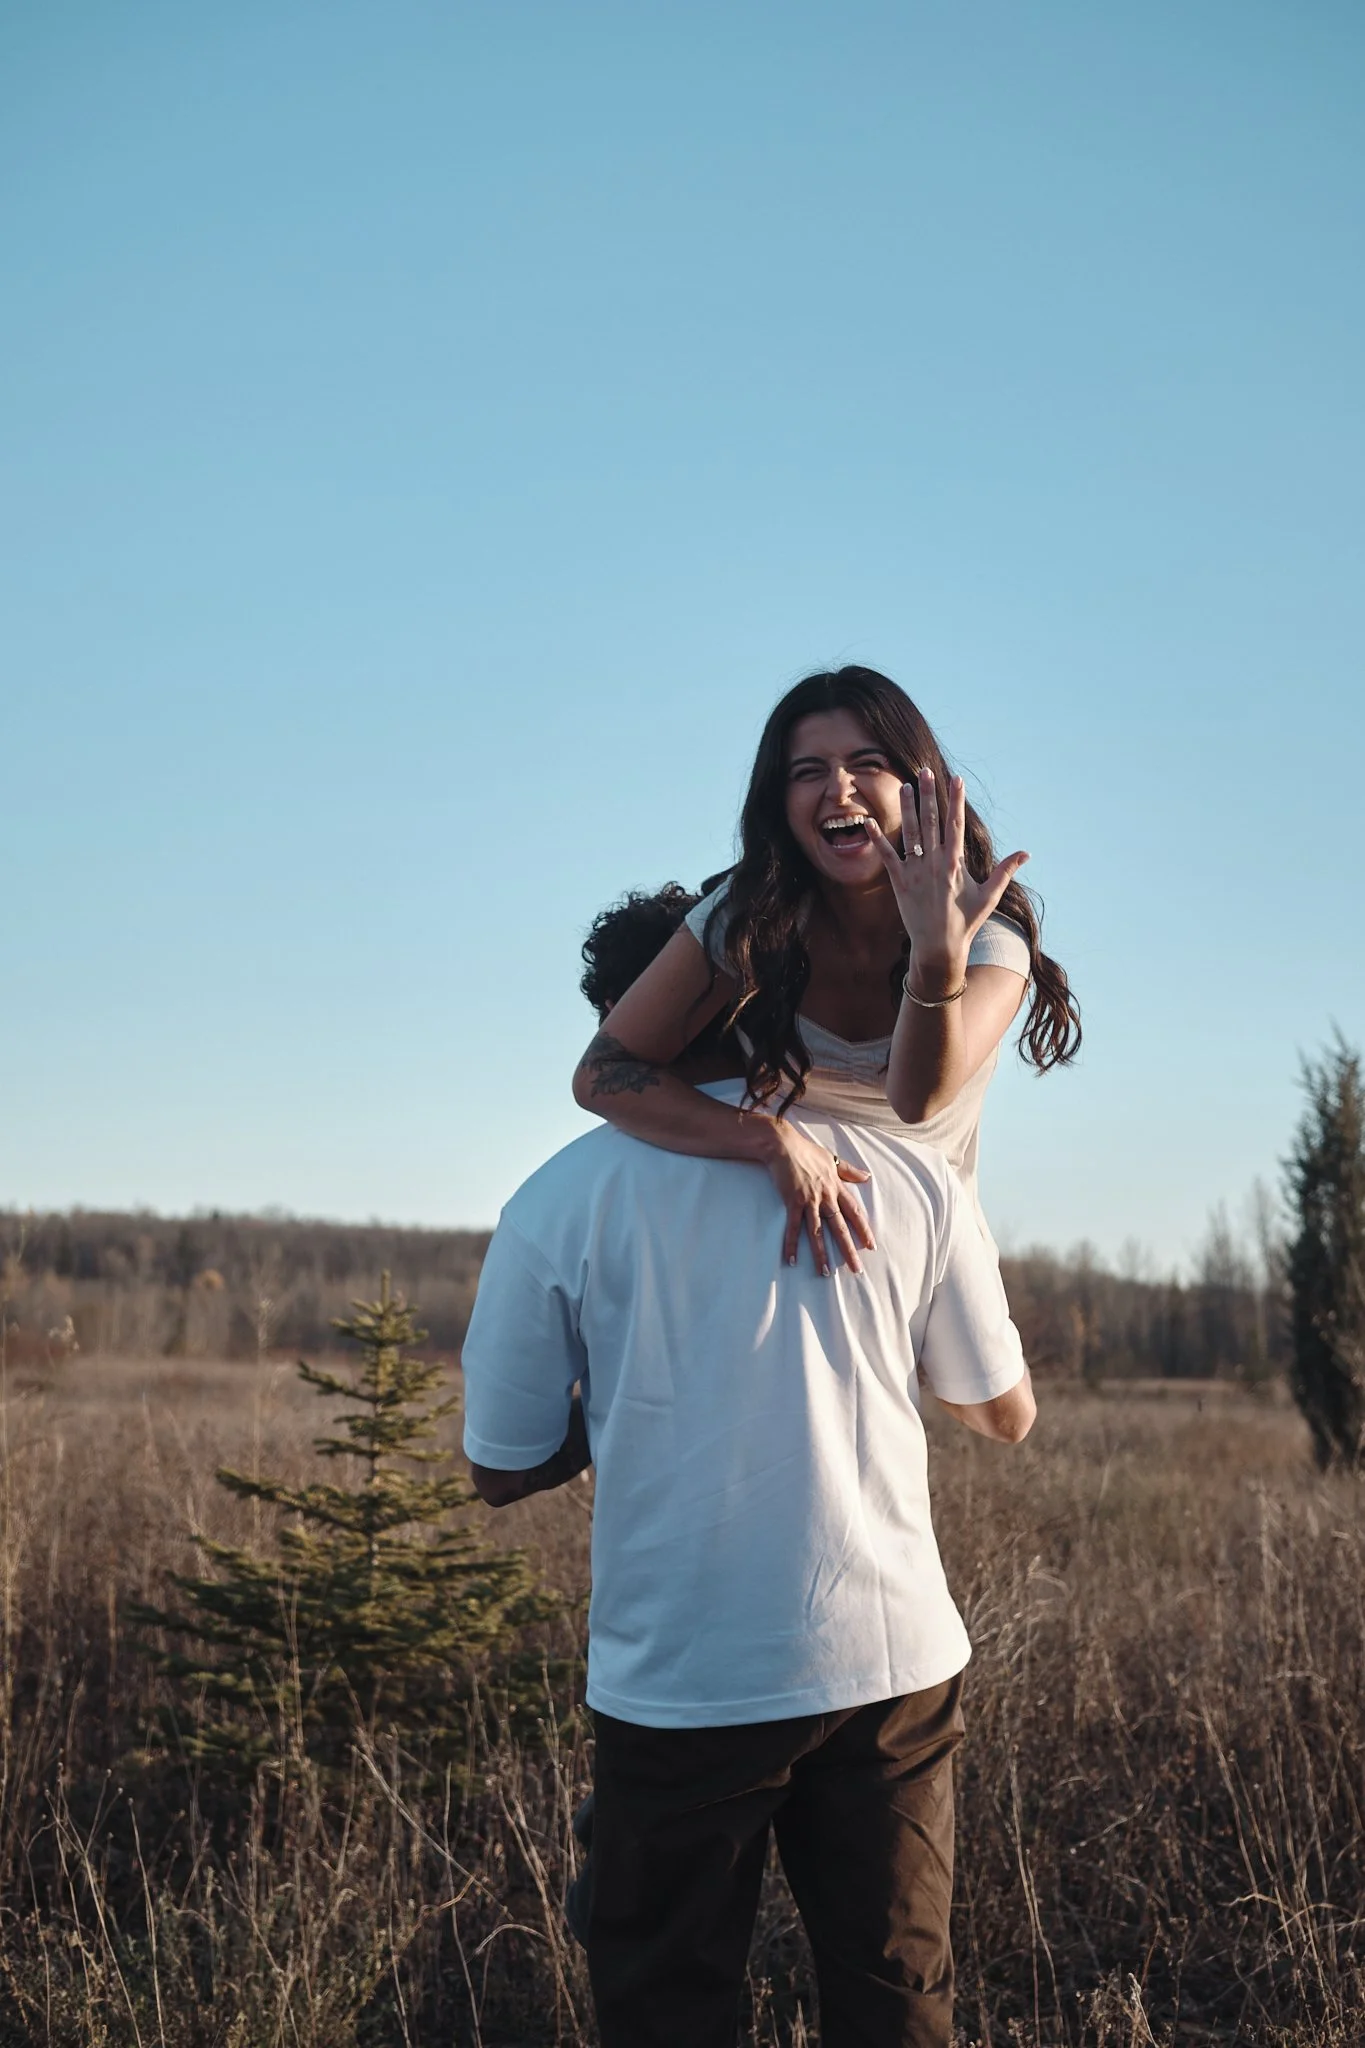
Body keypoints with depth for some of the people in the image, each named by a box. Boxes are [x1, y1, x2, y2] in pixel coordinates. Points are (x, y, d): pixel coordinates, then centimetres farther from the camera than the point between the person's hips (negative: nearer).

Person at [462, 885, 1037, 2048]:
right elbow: (1006, 1414, 13)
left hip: (682, 1681, -2)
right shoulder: (911, 1177, 1)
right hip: (894, 1659, 2)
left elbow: (502, 1471, 2)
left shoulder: (558, 1205, -5)